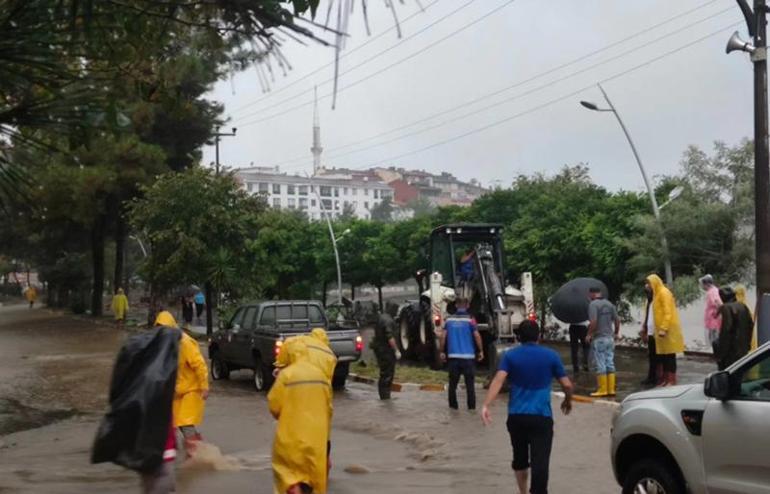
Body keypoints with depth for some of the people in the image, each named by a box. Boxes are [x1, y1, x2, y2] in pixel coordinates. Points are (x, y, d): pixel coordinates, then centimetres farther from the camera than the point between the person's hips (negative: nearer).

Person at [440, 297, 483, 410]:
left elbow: (443, 336, 2)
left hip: (453, 355, 3)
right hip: (468, 355, -2)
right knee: (470, 383, 4)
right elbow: (477, 336, -9)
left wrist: (442, 351, 10)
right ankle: (471, 406, 4)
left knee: (453, 382, 12)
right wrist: (481, 351, 1)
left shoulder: (449, 320, 4)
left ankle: (453, 405, 15)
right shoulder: (470, 320, -6)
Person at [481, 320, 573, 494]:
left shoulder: (510, 355, 4)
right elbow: (567, 385, 3)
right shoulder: (551, 355, 4)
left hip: (516, 416, 2)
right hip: (541, 416, -2)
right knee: (540, 462, -6)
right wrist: (568, 401, 24)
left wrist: (486, 405, -20)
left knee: (520, 458, 21)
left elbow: (498, 380, -12)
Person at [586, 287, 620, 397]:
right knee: (610, 363, 10)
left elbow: (593, 322, -22)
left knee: (600, 365, -2)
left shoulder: (593, 304, -12)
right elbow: (617, 320, 8)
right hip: (610, 338, 7)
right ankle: (611, 390, 11)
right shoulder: (609, 304, 8)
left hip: (598, 338, -7)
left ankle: (602, 390, 0)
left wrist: (589, 334, -10)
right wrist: (616, 333, 22)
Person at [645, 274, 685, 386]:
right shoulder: (656, 293, 16)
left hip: (668, 329, -9)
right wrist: (659, 329, 14)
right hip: (661, 329, 9)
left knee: (669, 355, -6)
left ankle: (672, 380, -3)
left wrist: (663, 328, -24)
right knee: (663, 355, 10)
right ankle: (665, 379, 14)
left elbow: (668, 313, -19)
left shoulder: (664, 293, -12)